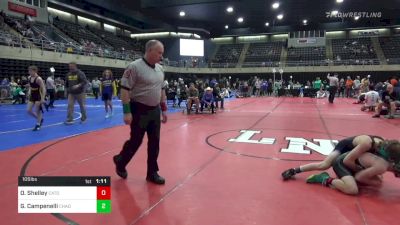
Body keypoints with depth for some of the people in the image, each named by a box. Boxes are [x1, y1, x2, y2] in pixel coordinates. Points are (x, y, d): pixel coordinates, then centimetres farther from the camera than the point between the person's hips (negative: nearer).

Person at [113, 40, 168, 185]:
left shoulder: (160, 69, 8)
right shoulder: (134, 67, -14)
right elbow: (125, 89, -16)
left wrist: (164, 109, 14)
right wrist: (127, 112, -20)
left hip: (155, 110, 7)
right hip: (139, 110, -6)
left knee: (154, 142, 8)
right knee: (135, 141, 5)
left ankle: (152, 172, 21)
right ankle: (120, 162, 33)